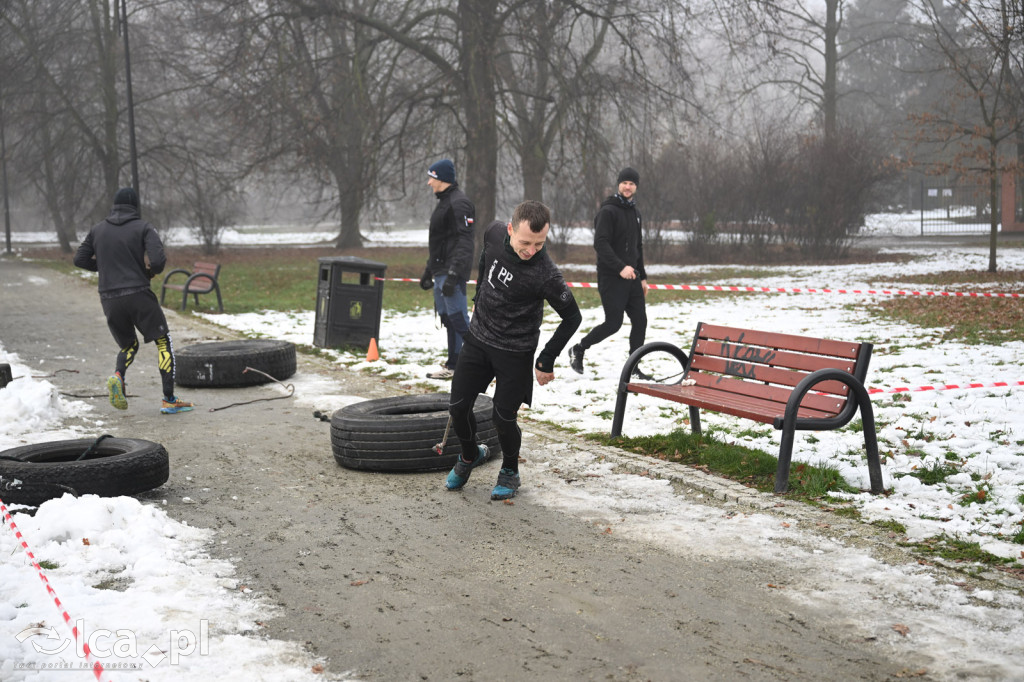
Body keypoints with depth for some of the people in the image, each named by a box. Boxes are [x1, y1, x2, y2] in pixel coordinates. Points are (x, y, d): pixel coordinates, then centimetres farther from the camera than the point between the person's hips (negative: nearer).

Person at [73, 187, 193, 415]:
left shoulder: (98, 230, 10)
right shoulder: (143, 228, -3)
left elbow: (79, 259, 13)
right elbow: (158, 260, -15)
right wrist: (153, 272, 7)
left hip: (110, 300, 4)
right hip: (138, 295, -4)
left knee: (128, 345, 21)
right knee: (163, 342, 7)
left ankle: (117, 375, -11)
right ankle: (169, 400, -1)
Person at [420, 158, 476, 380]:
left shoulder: (459, 203, -13)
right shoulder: (443, 202, 19)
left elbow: (464, 242, -22)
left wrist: (453, 273, -28)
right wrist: (429, 270, 27)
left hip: (452, 271, -10)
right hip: (440, 271, 10)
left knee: (458, 318, -12)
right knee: (447, 317, 12)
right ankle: (454, 363, 18)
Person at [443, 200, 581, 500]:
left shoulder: (545, 275, -28)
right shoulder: (494, 233, -13)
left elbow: (572, 317, -14)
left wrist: (547, 360, -12)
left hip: (514, 353, -5)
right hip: (478, 338, 5)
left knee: (503, 417, -3)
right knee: (458, 407, 5)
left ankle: (510, 472, 25)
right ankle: (470, 456, 35)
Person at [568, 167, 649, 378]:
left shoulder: (635, 212, 17)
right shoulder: (608, 211, -10)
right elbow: (600, 243, -20)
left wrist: (642, 277, 22)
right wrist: (620, 267, -28)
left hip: (631, 276, 8)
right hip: (611, 278, -8)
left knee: (640, 321, 2)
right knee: (613, 323, -6)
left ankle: (633, 368, 12)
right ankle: (578, 349, 15)